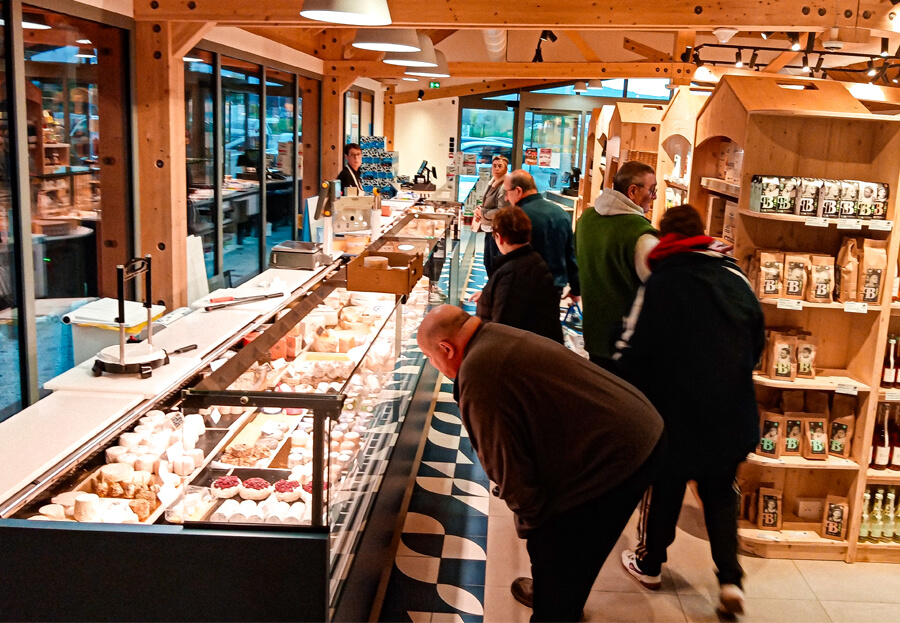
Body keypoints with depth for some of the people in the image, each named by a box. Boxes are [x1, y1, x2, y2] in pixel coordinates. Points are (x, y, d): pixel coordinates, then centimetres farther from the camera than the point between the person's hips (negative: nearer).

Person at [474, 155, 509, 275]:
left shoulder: (504, 187, -19)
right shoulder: (492, 182, 11)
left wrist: (482, 213, -13)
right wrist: (479, 209, 2)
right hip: (489, 229, 10)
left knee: (495, 264, -3)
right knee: (488, 262, 19)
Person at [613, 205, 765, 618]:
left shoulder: (658, 284, -12)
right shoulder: (735, 278, -2)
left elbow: (632, 352, -12)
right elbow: (758, 339, 9)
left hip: (675, 411, -3)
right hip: (732, 413, 3)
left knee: (666, 489, 16)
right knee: (721, 492, 17)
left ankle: (649, 563, 32)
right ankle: (730, 580, 9)